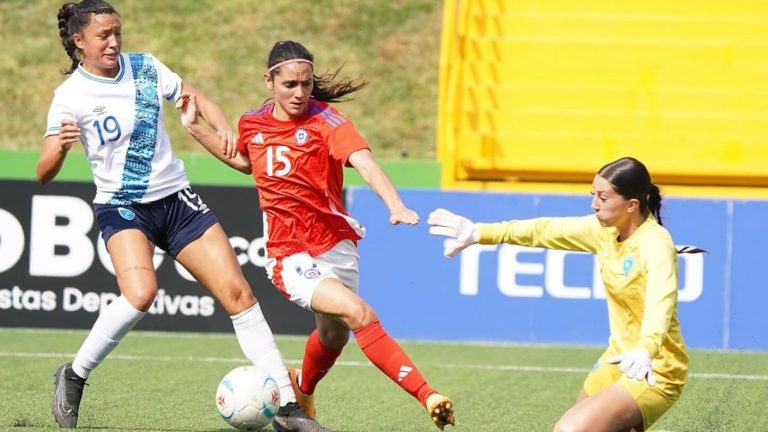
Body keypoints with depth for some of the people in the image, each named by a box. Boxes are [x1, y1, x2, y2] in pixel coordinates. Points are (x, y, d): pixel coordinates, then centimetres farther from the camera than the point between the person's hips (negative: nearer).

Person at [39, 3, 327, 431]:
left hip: (176, 199, 5)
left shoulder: (145, 67, 1)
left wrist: (223, 127, -7)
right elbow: (45, 174, -18)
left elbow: (196, 97, 14)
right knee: (140, 293, -32)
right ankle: (73, 376, -9)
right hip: (122, 207, -4)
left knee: (238, 292, -4)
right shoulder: (70, 96, -11)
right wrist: (60, 146, -41)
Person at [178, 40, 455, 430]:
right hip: (289, 254, -1)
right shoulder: (252, 124, -2)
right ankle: (428, 397, -26)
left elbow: (364, 161, -31)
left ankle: (302, 390, 54)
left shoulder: (326, 121, -13)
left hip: (335, 244, 1)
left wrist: (396, 206, -47)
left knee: (334, 334, 19)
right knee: (358, 313, -23)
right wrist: (195, 127, 18)